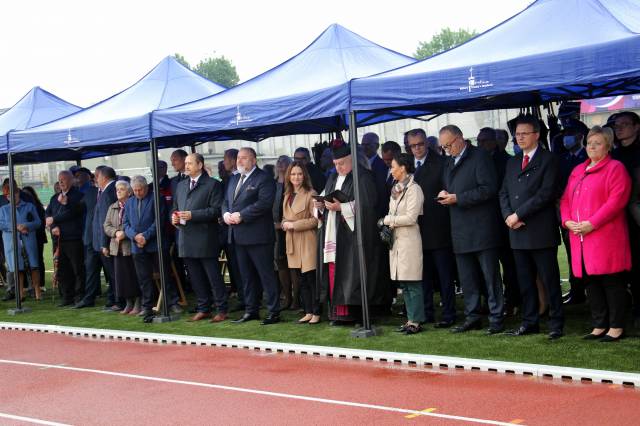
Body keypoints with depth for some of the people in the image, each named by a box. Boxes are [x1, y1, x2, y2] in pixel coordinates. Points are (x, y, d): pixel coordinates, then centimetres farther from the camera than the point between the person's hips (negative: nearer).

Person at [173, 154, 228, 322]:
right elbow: (175, 207, 23)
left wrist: (193, 215, -18)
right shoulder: (181, 186, 18)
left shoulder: (212, 184, -4)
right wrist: (174, 217, 0)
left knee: (213, 276, -2)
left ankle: (222, 310, 5)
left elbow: (216, 210, -11)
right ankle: (203, 309, 20)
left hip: (205, 239, -6)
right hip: (186, 239, 7)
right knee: (196, 277, 11)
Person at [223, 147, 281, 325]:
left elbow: (264, 203, -19)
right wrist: (226, 214, -3)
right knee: (247, 276, 14)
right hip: (238, 236, 8)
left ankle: (274, 312, 2)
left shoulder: (264, 179, -8)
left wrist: (241, 215, -19)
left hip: (257, 235, -8)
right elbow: (226, 202, 20)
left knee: (266, 274, -3)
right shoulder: (234, 179, 19)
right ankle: (251, 310, 22)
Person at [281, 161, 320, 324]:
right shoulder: (287, 195, 15)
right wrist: (285, 223, 1)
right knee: (301, 280, 10)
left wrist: (294, 225, -14)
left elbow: (315, 219, -13)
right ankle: (308, 312, 17)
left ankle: (316, 313, 2)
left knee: (311, 278, -5)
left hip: (307, 242, -7)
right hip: (293, 243, 7)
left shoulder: (310, 194, -8)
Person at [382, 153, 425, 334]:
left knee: (413, 283, -5)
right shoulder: (396, 189, 14)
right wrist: (388, 226, -1)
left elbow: (411, 217, -16)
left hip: (409, 240, -8)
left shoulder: (413, 189, -10)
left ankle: (416, 321, -1)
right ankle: (411, 319, 16)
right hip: (396, 240, 8)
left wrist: (388, 220, -10)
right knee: (403, 283, 10)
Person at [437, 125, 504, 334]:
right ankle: (472, 317, 18)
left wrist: (457, 198, -16)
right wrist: (445, 195, 3)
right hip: (460, 230, 8)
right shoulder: (449, 162, 18)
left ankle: (496, 319, 4)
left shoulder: (479, 157, -6)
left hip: (481, 228, -8)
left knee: (491, 276, -2)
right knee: (466, 278, 10)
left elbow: (488, 189, -15)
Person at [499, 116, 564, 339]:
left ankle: (556, 324, 5)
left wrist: (518, 215, -15)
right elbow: (504, 193, 14)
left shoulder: (548, 160, -4)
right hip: (518, 232, 6)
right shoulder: (512, 162, 18)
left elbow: (546, 193, -13)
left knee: (549, 281, -2)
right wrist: (508, 216, -5)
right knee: (525, 281, 10)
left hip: (541, 231, -6)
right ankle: (530, 322, 18)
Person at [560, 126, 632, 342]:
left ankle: (616, 327, 5)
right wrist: (567, 221, -1)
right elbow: (565, 199, 18)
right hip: (580, 236, 7)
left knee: (611, 282, -3)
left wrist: (592, 223, -18)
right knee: (591, 283, 9)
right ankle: (599, 326, 17)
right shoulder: (578, 171, 19)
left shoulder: (615, 168, -4)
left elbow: (617, 200, -14)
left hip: (606, 238, -7)